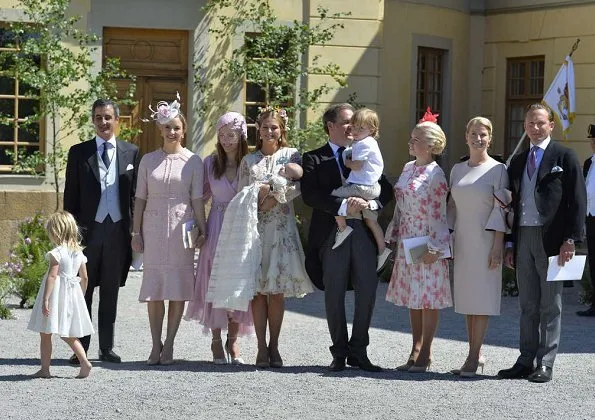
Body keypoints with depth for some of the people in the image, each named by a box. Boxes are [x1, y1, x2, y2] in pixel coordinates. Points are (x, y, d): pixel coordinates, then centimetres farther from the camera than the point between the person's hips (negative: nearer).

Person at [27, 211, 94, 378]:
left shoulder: (57, 253, -14)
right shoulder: (79, 253, 7)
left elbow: (52, 276, -20)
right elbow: (84, 278, 11)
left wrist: (45, 299, -21)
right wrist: (80, 295, 22)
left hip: (57, 294, -7)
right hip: (72, 294, 7)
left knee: (45, 333, 3)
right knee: (69, 335, 15)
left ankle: (45, 369, 5)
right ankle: (84, 361, 0)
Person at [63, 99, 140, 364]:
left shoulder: (131, 152, 7)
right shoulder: (79, 152, 3)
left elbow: (134, 194, 7)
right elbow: (70, 194, 3)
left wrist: (133, 229, 1)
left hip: (117, 230, 1)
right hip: (88, 229, -1)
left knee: (111, 292, 8)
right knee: (83, 290, 2)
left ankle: (106, 347, 15)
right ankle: (80, 347, 7)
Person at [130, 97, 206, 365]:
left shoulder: (193, 161, 3)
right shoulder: (148, 160, 8)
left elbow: (197, 198, 2)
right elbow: (140, 198, 9)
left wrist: (202, 230, -3)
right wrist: (136, 232, 5)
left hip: (181, 227, -1)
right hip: (153, 227, 1)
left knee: (178, 288, -1)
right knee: (153, 287, 1)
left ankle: (169, 345, 5)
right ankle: (156, 346, 8)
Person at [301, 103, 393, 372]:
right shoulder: (315, 159, 4)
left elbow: (386, 190, 7)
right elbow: (310, 195, -11)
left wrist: (370, 203, -14)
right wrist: (344, 206, -22)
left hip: (364, 231, 3)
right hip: (331, 232, -3)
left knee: (367, 293, 2)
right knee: (334, 294, 3)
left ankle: (358, 351, 13)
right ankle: (339, 353, 14)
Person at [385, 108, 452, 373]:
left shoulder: (435, 174, -12)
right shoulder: (408, 169, 9)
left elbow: (439, 213, -13)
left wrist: (433, 248, -15)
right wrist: (393, 237, 13)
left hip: (427, 244, -8)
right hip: (407, 242, 8)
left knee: (428, 298, -1)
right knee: (412, 296, 11)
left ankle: (425, 354, 5)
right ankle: (416, 351, 19)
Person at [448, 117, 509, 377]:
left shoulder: (498, 169, -4)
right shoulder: (457, 170, 12)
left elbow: (501, 209, -8)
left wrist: (497, 245, -13)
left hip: (485, 241, -5)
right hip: (462, 242, 6)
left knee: (482, 296, -5)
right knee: (466, 297, 7)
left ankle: (474, 357, -2)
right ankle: (476, 355, 15)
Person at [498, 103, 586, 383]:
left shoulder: (564, 157, -1)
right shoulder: (518, 162, 16)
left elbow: (577, 200, -6)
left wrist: (570, 240, -13)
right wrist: (511, 244, 12)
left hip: (551, 239, -5)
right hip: (523, 238, 5)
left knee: (550, 305, 1)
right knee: (528, 305, 10)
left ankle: (545, 364, 4)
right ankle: (526, 362, 15)